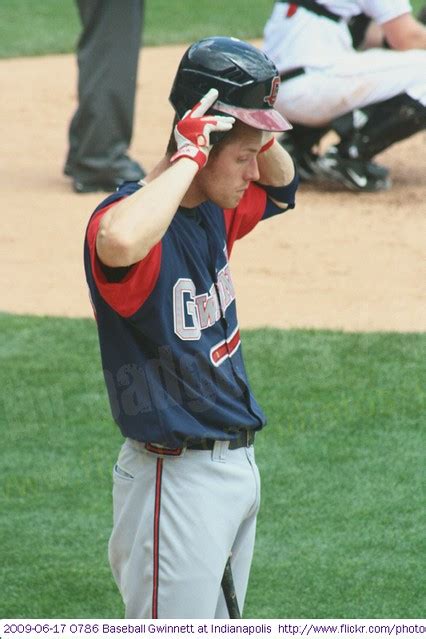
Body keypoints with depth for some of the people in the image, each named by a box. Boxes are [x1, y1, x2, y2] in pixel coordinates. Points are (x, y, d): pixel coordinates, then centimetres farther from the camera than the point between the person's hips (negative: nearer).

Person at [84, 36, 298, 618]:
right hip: (177, 478, -9)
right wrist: (188, 157, -35)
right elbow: (120, 243, -49)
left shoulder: (216, 210, 5)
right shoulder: (131, 217, -23)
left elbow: (280, 187, 26)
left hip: (239, 462, 9)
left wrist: (257, 126, 3)